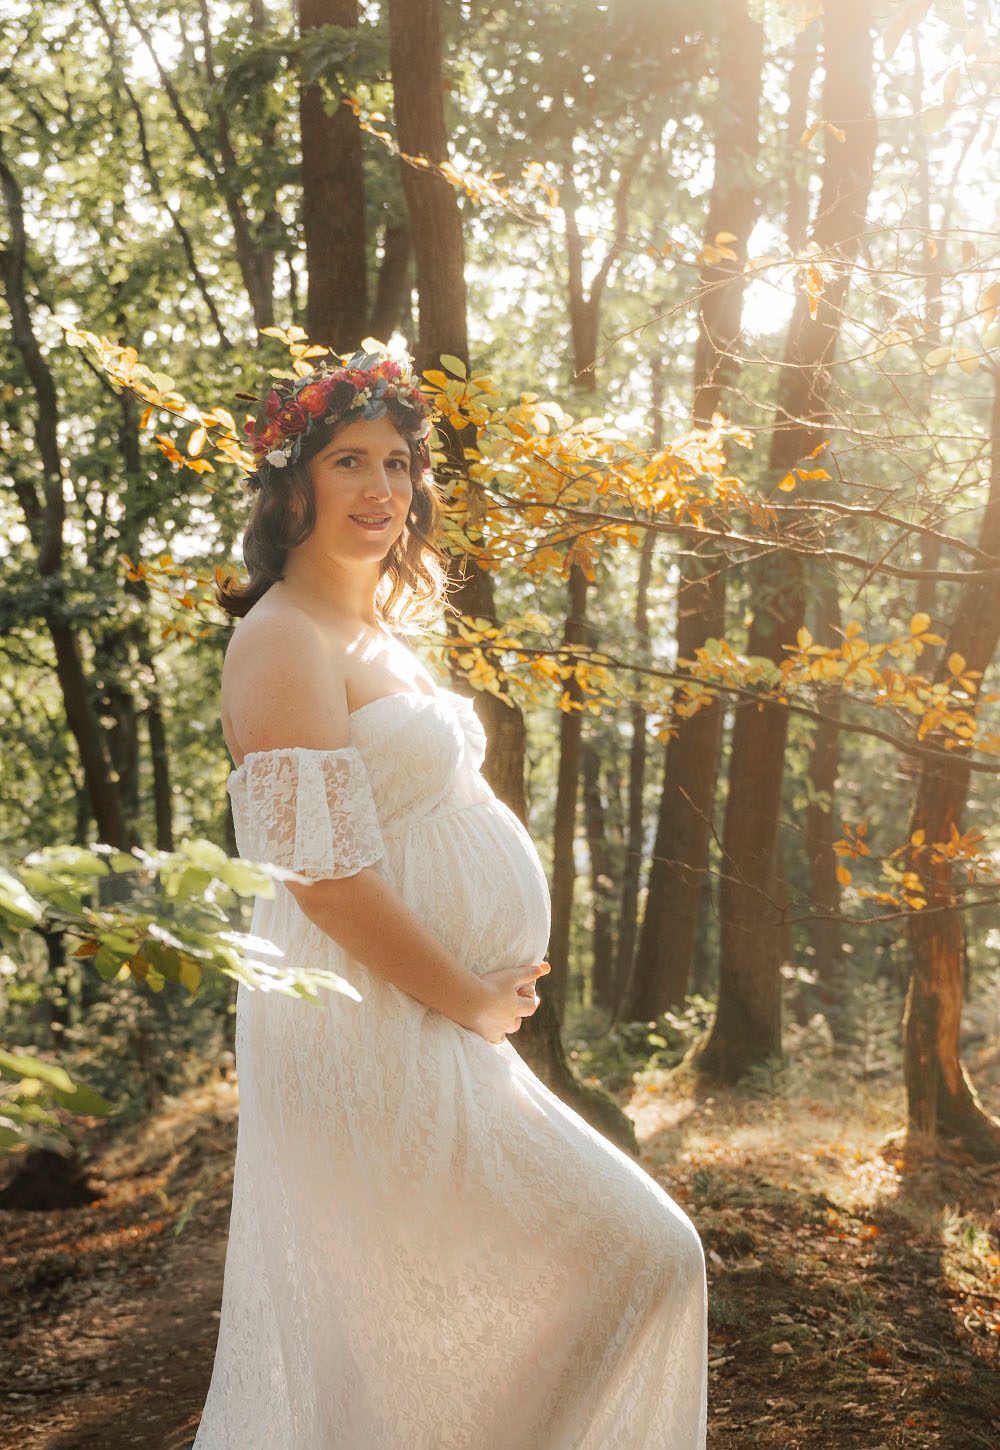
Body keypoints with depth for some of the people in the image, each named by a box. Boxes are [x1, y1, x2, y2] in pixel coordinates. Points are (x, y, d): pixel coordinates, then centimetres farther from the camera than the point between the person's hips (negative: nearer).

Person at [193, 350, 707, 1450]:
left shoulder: (378, 633, 15)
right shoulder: (285, 640, -15)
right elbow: (325, 876, -22)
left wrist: (491, 993, 9)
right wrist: (472, 1004, -13)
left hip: (428, 1020, 9)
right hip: (373, 1036, -9)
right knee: (637, 1262, -4)